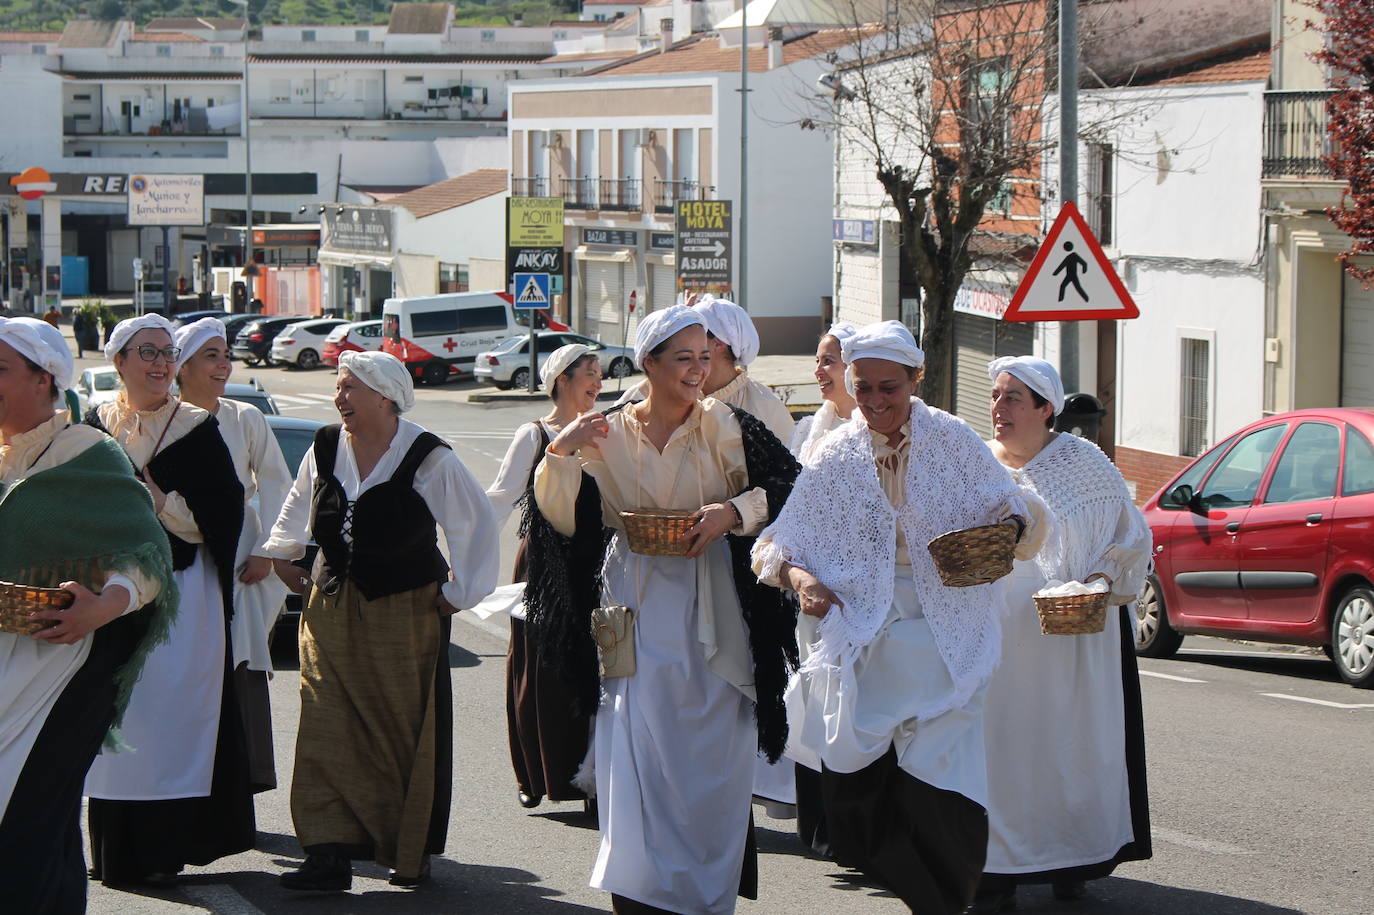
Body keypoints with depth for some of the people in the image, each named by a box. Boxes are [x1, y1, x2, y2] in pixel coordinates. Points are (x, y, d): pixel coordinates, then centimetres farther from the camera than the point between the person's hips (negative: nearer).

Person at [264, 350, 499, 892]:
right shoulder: (325, 448, 4)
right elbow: (298, 506, 24)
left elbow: (476, 523, -5)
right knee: (328, 732, -4)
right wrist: (282, 555, 23)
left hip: (405, 610, -4)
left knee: (406, 734, 2)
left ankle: (411, 854, 14)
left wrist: (459, 592, -4)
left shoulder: (427, 458, -11)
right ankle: (330, 853, -6)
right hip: (331, 609, 4)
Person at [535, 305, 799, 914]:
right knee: (639, 756, -3)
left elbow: (787, 488, -3)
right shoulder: (608, 435, 3)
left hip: (710, 612, -1)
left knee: (711, 761, 2)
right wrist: (560, 455, -11)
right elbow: (566, 520, 3)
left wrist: (733, 511, -18)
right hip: (639, 612, 1)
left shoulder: (722, 426, -2)